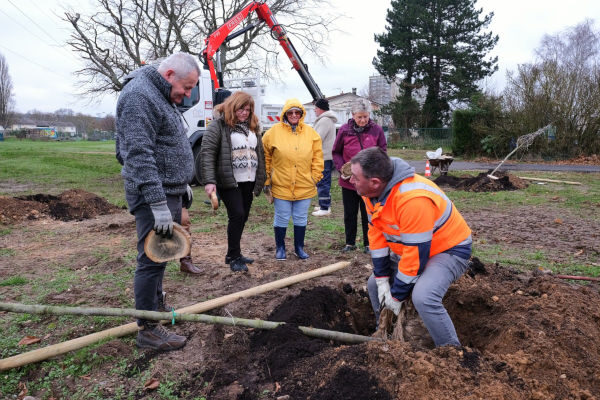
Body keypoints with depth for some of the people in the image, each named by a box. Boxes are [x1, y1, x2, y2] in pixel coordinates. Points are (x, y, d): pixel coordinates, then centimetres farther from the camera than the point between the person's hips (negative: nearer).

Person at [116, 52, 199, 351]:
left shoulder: (161, 96, 17)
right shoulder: (139, 96, -16)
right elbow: (139, 155, -25)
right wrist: (157, 203, -27)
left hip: (168, 191, 10)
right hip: (153, 194, -10)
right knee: (152, 258, -5)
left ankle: (157, 305, 34)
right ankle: (147, 330, 5)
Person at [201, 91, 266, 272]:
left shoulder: (252, 126, 15)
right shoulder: (219, 125, -5)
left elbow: (259, 154, 19)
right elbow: (207, 153, -12)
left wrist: (261, 180, 15)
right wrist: (209, 181, -21)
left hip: (248, 181, 6)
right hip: (229, 181, -6)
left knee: (243, 217, 9)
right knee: (237, 215, -12)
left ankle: (234, 254, 23)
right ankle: (233, 257, 1)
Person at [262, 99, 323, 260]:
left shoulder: (310, 132, 4)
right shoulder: (274, 131, -2)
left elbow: (317, 158, 8)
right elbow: (265, 157, 2)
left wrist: (315, 177, 4)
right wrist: (267, 179, 1)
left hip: (304, 185, 2)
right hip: (281, 185, -2)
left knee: (301, 218, 12)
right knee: (281, 218, 7)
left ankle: (299, 247, 28)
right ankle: (280, 247, 25)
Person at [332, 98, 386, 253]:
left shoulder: (376, 130, -3)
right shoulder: (344, 130, -2)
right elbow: (336, 153, 5)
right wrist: (342, 169, -11)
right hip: (348, 181, 1)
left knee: (368, 214, 10)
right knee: (349, 213, 13)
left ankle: (368, 243, 25)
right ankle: (350, 243, 28)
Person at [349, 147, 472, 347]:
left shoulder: (413, 199, -37)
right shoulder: (371, 192, -10)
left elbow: (416, 253, -31)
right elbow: (376, 234, -3)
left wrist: (397, 295, -20)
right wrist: (382, 280, -4)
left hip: (450, 249, -8)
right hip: (407, 248, 9)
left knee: (423, 298, -31)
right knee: (374, 284, 11)